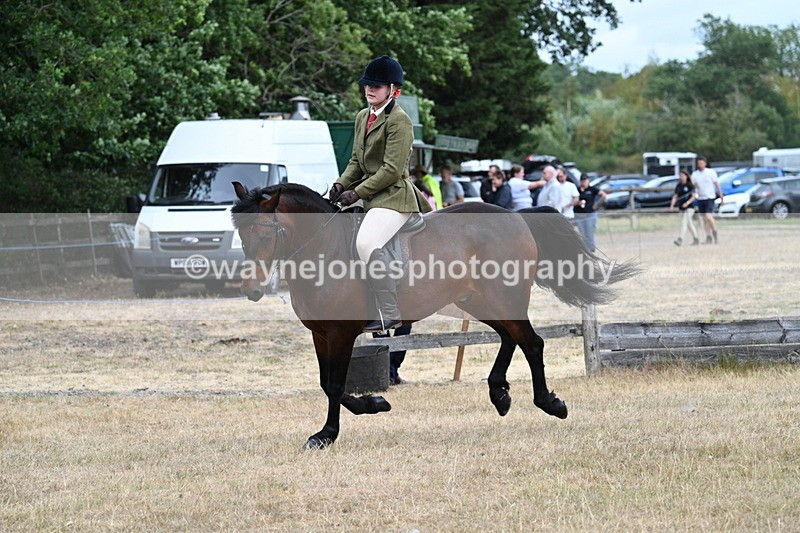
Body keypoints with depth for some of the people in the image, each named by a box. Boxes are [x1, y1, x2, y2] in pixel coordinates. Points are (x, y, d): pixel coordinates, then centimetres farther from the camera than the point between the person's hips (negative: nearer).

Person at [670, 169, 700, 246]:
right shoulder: (678, 186, 10)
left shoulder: (690, 185, -6)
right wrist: (672, 205, -7)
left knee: (684, 222, -19)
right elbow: (675, 196, 8)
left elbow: (693, 197, -10)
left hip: (689, 207, -7)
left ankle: (680, 239, -28)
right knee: (689, 223, 14)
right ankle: (696, 239, 25)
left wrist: (687, 203, -24)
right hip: (682, 208, 7)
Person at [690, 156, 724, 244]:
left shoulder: (711, 172, -3)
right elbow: (693, 187, 5)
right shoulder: (694, 174, 5)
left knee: (708, 217, -17)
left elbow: (717, 185, 1)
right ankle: (708, 237, 13)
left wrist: (721, 198, 1)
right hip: (700, 199, 4)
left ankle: (715, 233, 4)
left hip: (709, 198, -4)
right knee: (704, 219, 7)